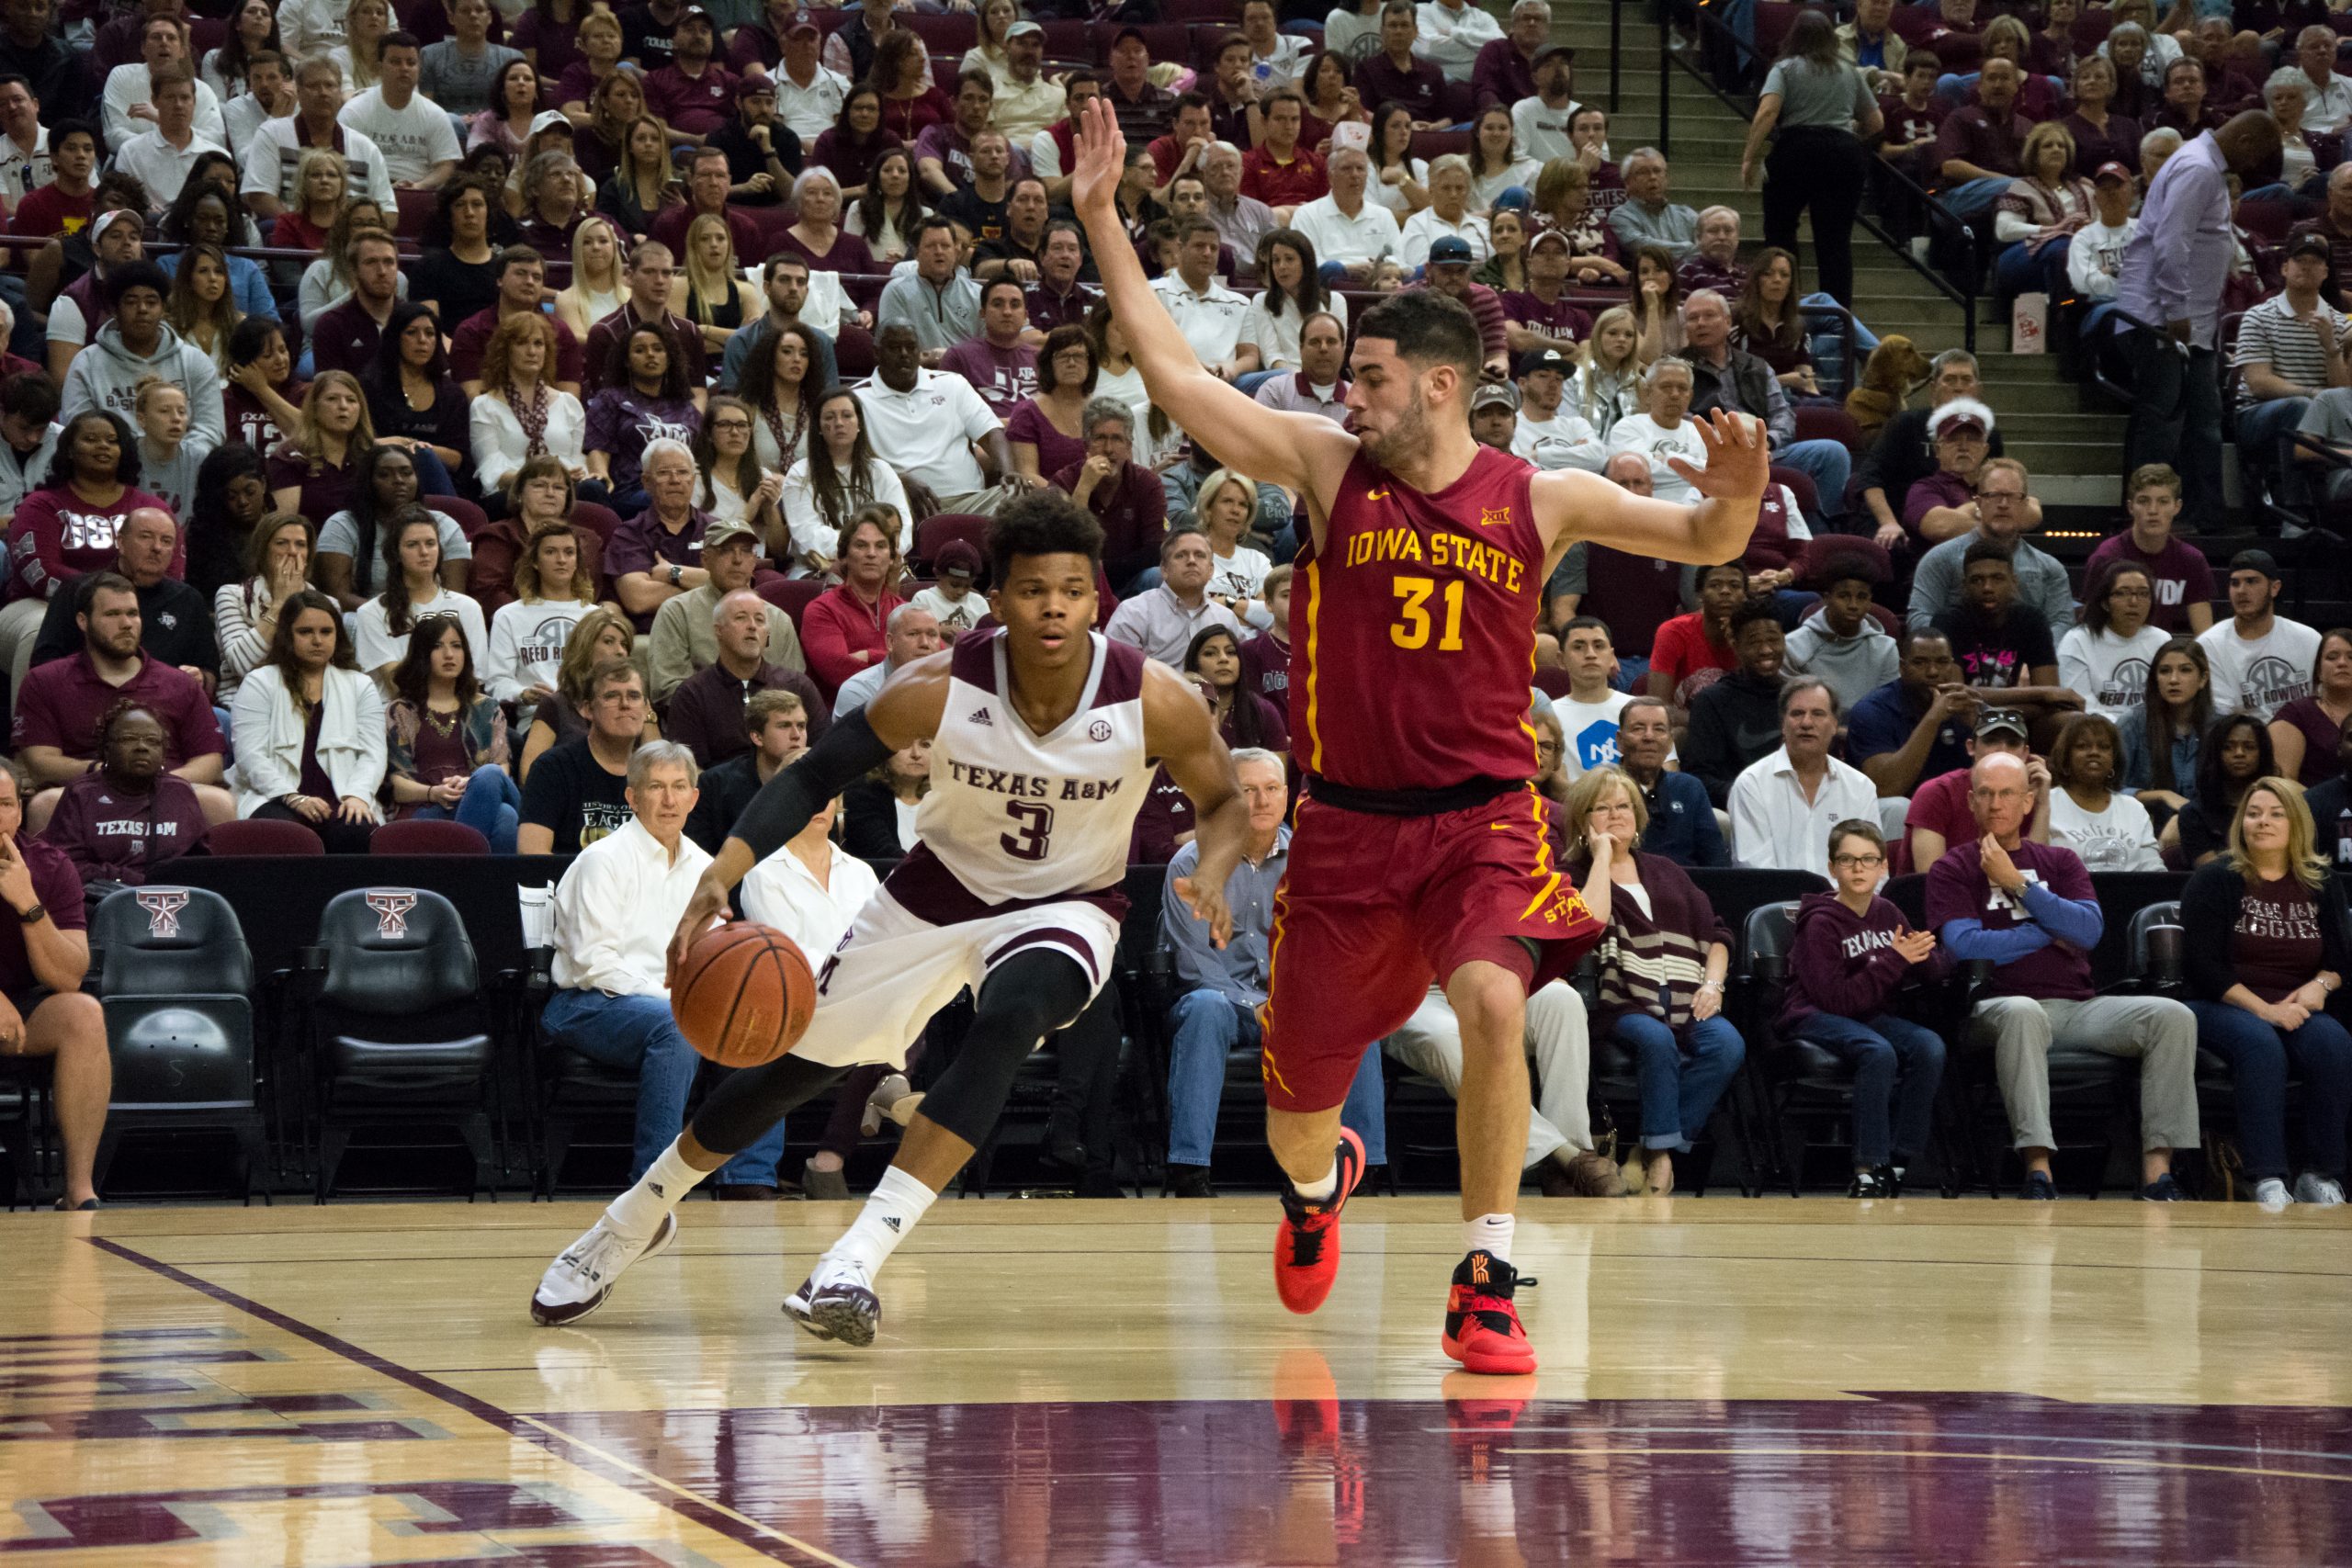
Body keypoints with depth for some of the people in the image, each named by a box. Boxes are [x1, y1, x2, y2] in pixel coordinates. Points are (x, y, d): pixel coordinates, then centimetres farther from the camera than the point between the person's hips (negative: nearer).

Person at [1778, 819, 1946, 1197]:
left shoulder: (1888, 914, 8)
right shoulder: (1820, 922, -10)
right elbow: (1837, 1000, -19)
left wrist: (1919, 958, -12)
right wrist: (1894, 960, -21)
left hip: (1871, 1015, 6)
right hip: (1814, 1017, -6)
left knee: (1930, 1048, -25)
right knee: (1879, 1052, -36)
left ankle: (1895, 1166, -20)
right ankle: (1868, 1172, -33)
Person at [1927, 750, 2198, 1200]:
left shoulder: (2060, 862, 22)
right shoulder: (1952, 870, 11)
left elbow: (2089, 930, 3)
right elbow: (1965, 947, -6)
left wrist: (2017, 883, -3)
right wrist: (2048, 932, 2)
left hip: (2078, 1006, 4)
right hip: (1998, 1006, -4)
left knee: (2173, 1016, -21)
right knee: (2022, 1012, -42)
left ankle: (2157, 1170, -28)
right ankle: (2038, 1171, -45)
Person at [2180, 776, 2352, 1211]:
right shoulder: (2215, 881, 3)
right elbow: (2202, 966, -6)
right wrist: (2263, 1010, -16)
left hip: (2296, 1009, 3)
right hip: (2221, 1008, -3)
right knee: (2260, 1044, -37)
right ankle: (2269, 1181, -43)